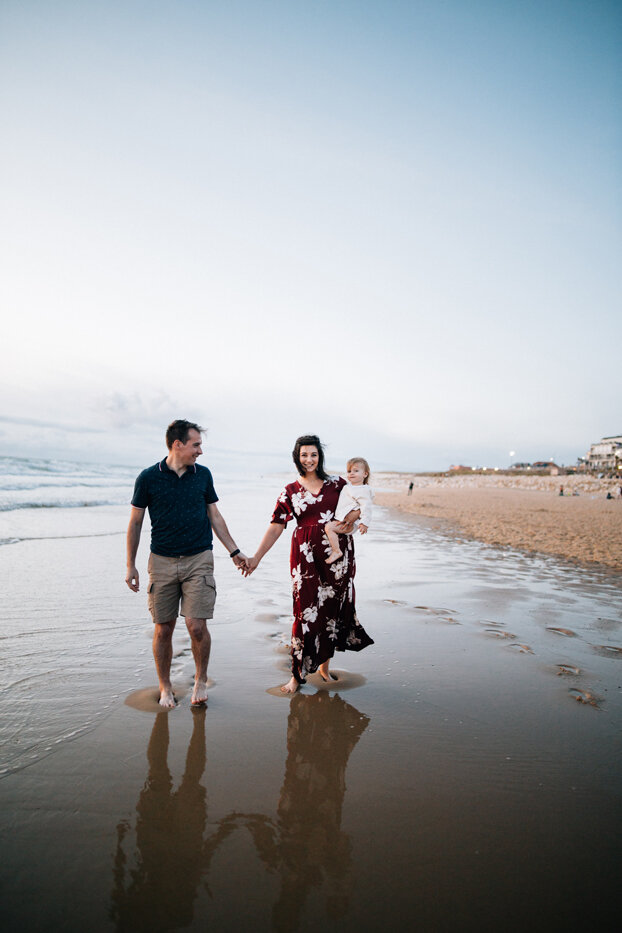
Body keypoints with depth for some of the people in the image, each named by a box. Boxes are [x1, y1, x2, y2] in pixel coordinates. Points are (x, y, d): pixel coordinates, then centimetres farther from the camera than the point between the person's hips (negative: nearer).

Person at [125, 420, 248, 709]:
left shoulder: (203, 475, 5)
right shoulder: (149, 477, -2)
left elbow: (215, 517, 13)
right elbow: (135, 523, 5)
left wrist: (234, 551, 10)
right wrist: (130, 565, 4)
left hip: (198, 560, 1)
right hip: (162, 562, 0)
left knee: (197, 626, -7)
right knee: (163, 629, 6)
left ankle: (201, 679, 18)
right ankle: (165, 688, 26)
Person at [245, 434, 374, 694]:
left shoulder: (336, 483, 7)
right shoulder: (290, 492, 5)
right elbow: (276, 527, 1)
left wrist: (354, 516, -7)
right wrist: (256, 557, -7)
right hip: (306, 557, -1)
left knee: (333, 609, 7)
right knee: (306, 611, -4)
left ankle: (325, 665, 26)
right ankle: (298, 673, 9)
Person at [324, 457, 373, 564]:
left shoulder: (363, 491, -14)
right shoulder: (348, 486, 16)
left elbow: (366, 506, -22)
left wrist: (364, 523, -29)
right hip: (340, 519, 10)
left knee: (329, 527, -24)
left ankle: (336, 551, -19)